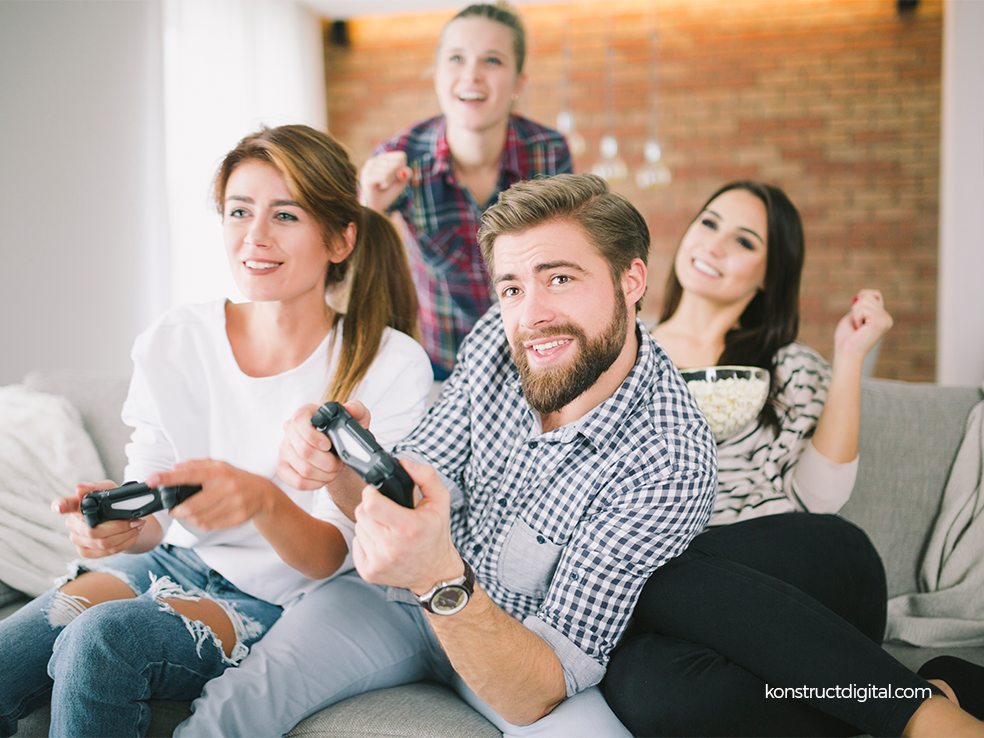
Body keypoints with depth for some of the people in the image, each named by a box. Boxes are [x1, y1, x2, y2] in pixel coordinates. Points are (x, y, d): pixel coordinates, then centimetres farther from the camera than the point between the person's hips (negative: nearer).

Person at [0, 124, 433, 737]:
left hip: (279, 603, -3)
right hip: (172, 565, 4)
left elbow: (333, 556, -16)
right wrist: (115, 517, -26)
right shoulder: (174, 343, -4)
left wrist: (264, 500, -38)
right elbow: (150, 520, -1)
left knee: (104, 634, -29)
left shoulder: (391, 366, -15)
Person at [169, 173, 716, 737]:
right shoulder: (499, 337, -12)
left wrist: (440, 578, -48)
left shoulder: (672, 463, -29)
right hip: (412, 595, 3)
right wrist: (341, 467, -27)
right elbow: (415, 490, -4)